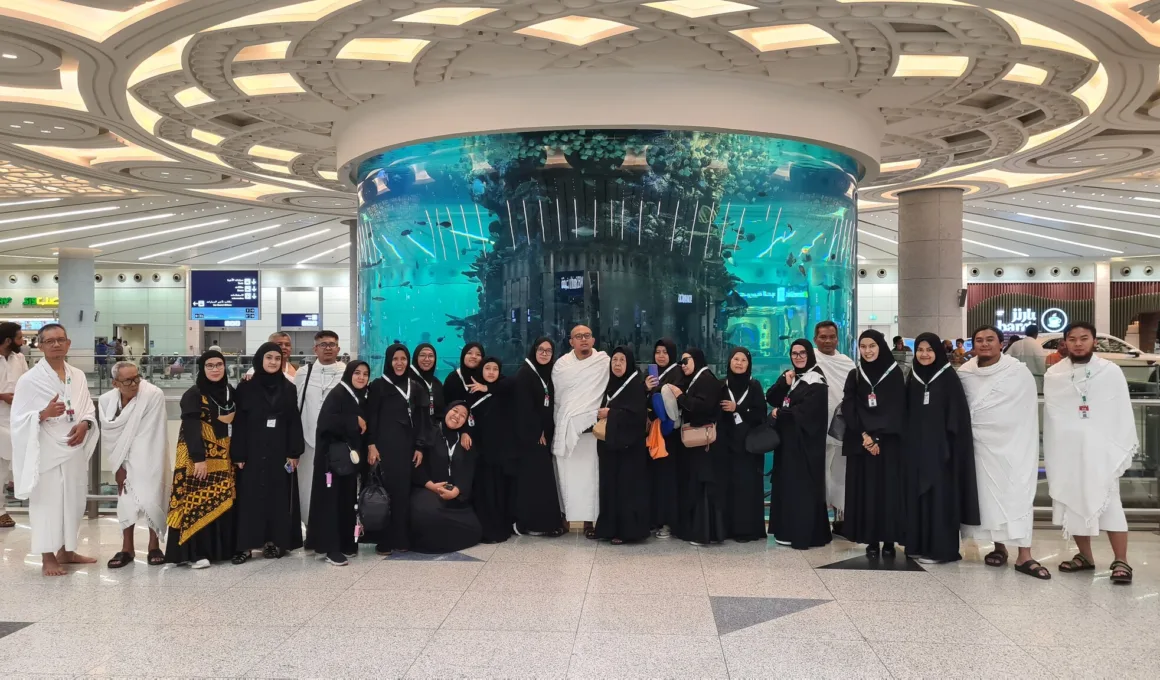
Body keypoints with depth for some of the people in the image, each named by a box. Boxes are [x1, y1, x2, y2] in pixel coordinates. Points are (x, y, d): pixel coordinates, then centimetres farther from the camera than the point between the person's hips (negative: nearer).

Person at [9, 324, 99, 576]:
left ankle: (66, 551, 28)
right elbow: (19, 419, -9)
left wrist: (84, 425, -9)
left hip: (74, 450, 5)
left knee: (73, 501, 13)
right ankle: (48, 558, 9)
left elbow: (89, 409, 12)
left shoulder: (78, 376, 8)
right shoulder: (29, 380, -7)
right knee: (47, 502, -1)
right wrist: (44, 414, -26)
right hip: (46, 452, -5)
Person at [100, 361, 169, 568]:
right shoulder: (106, 400, -9)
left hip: (149, 457, -3)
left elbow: (149, 435, -21)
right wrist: (119, 464, -6)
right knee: (126, 499, 3)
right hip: (125, 459, 3)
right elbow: (109, 436, -3)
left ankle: (154, 545, 8)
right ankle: (127, 548, 14)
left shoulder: (154, 395, -24)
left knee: (152, 499, -7)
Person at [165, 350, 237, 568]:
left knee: (222, 502, 7)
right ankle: (195, 553, -3)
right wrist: (198, 458, -22)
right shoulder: (193, 394, -8)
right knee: (198, 502, -7)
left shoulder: (229, 391, 10)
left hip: (223, 457, 6)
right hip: (199, 457, -6)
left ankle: (220, 548, 15)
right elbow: (191, 429, -16)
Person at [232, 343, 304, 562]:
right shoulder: (245, 388, 1)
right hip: (253, 451, -2)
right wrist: (238, 455, -7)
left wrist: (294, 452, -4)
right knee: (250, 496, -1)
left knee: (279, 496, 4)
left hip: (280, 452, 2)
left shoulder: (288, 389, 6)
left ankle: (275, 541, 12)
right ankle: (245, 544, 2)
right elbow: (239, 423, -1)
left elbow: (295, 422, 4)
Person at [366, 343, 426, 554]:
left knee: (403, 491, 2)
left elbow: (420, 420, 12)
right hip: (383, 444, -3)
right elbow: (371, 417, -2)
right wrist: (371, 445, -11)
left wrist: (419, 447, 4)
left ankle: (401, 539, 9)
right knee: (384, 490, -4)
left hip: (406, 445, 3)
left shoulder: (415, 387, 12)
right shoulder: (378, 385, 2)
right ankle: (383, 541, 1)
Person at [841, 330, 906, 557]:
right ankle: (871, 540, 5)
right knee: (865, 488, 0)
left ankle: (889, 540, 4)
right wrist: (864, 435, -13)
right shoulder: (854, 376, 8)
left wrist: (877, 436, -13)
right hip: (860, 442, 2)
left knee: (888, 488, -3)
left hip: (888, 441, -2)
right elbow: (848, 408, 0)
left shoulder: (894, 374, 1)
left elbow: (897, 410, -5)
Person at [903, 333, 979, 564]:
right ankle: (918, 544, 16)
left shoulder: (949, 377, -4)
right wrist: (906, 440, 6)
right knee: (916, 493, 7)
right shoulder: (912, 377, 10)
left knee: (939, 495, -3)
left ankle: (940, 548, 3)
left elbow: (957, 415, -8)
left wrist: (949, 444, -15)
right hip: (915, 445, 5)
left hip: (939, 446, -5)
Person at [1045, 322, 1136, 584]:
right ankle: (1085, 556, 22)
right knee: (1073, 505, 10)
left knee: (1109, 504, -4)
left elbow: (1123, 412, 1)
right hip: (1066, 451, 3)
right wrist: (1049, 456, 6)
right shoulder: (1053, 375, 5)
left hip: (1101, 450, -3)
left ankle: (1121, 561, 2)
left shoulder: (1111, 371, 0)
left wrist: (1126, 449, -3)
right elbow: (1049, 416, 8)